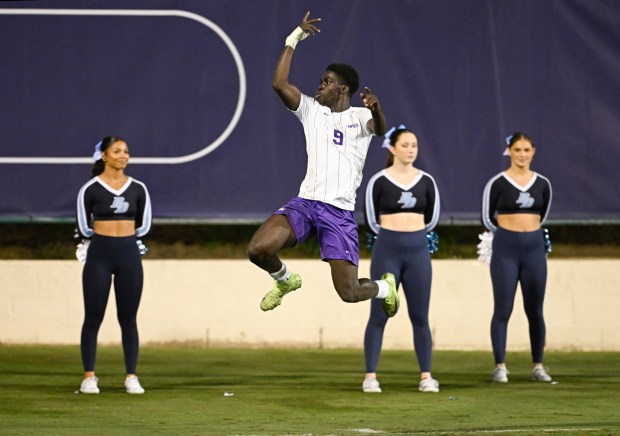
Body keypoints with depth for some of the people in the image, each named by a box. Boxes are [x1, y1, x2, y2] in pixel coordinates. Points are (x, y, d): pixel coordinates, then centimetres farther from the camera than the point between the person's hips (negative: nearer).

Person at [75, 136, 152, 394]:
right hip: (99, 256, -2)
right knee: (93, 317, 0)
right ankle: (89, 377, 5)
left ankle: (131, 377, 9)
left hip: (129, 256, 2)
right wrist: (106, 233, 10)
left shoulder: (138, 189, 5)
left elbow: (144, 227, 11)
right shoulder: (90, 190, -4)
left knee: (128, 319, 5)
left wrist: (122, 233, 10)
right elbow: (84, 229, 1)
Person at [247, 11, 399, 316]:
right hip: (306, 201, 3)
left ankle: (385, 287, 29)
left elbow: (381, 130, -19)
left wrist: (376, 110, -42)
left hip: (339, 211, -3)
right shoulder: (312, 110, 14)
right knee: (258, 250, -22)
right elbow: (279, 84, 2)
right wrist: (294, 39, 1)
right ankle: (285, 281, 14)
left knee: (349, 293, -9)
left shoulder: (360, 116, 5)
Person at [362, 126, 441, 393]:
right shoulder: (378, 182, -4)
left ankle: (426, 376, 8)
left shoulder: (426, 181, 4)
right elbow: (372, 221, 3)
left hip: (418, 251, 2)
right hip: (387, 250, -2)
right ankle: (370, 376, 2)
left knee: (420, 317, 4)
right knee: (379, 316, -1)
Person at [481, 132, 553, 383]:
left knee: (535, 310, 6)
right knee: (503, 309, -3)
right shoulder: (497, 183, -4)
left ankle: (538, 366, 13)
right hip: (505, 249, -3)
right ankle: (500, 366, -1)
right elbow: (488, 219, 4)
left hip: (534, 248, 3)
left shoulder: (543, 184, 6)